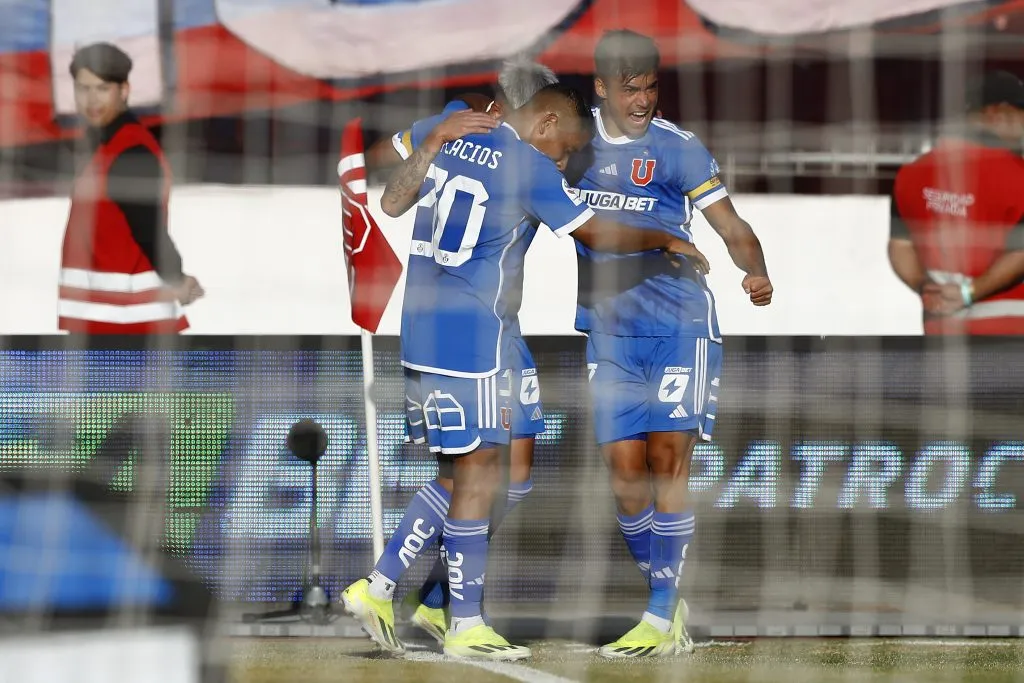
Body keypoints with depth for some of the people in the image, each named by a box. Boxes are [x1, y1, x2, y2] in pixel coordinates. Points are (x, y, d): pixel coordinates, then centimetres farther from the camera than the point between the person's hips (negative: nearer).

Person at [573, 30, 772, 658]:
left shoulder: (678, 149, -4)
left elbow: (733, 228, -4)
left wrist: (757, 274, -25)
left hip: (680, 324, -4)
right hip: (610, 330, 4)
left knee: (667, 460, -9)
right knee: (625, 467, -1)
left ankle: (661, 619, -7)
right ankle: (668, 600, 16)